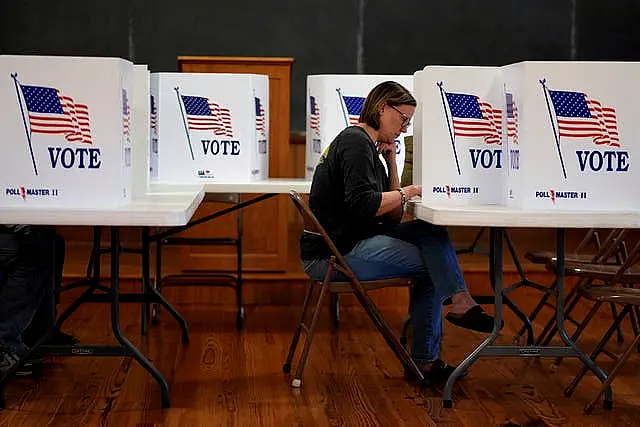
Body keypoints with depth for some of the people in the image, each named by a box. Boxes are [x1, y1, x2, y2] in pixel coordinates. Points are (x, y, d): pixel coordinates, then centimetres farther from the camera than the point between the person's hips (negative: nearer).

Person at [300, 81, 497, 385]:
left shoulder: (368, 146, 20)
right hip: (335, 254, -10)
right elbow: (364, 204, -24)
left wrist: (391, 161, 9)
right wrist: (408, 192, -11)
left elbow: (393, 216, 15)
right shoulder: (356, 142, -10)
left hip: (351, 242, 10)